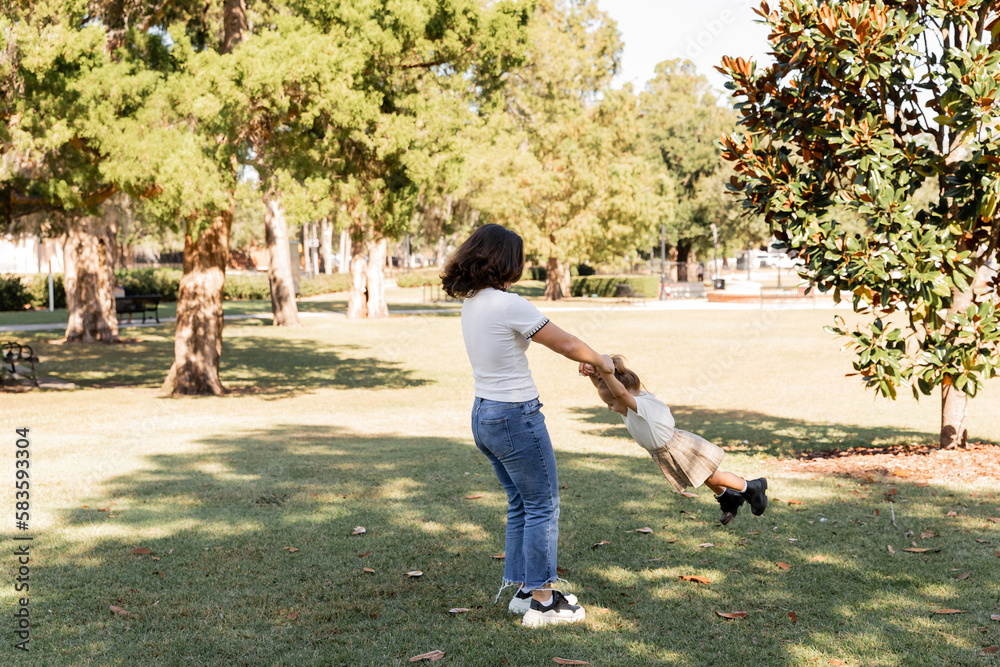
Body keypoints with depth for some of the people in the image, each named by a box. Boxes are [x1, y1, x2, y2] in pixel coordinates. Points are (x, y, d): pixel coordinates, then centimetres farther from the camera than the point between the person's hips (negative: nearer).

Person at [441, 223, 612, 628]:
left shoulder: (470, 303, 7)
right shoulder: (510, 306, -20)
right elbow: (566, 344, -11)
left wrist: (582, 359, 20)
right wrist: (602, 363, 7)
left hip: (483, 414, 9)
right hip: (515, 416, -9)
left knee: (520, 504, 19)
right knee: (543, 506, 3)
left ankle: (522, 590, 26)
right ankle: (542, 602, 10)